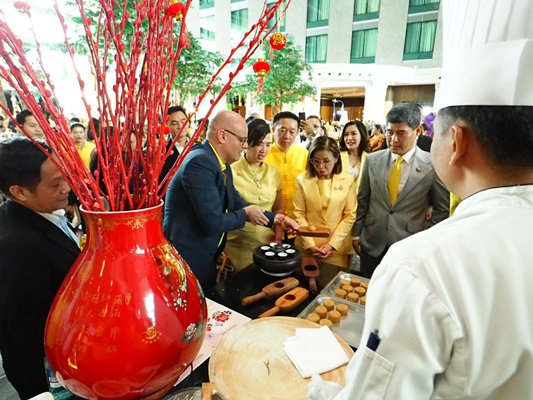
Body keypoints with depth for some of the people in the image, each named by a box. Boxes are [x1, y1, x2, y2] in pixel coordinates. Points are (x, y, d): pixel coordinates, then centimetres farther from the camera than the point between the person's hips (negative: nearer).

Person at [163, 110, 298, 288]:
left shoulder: (222, 164, 3)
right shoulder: (200, 163, -26)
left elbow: (236, 202, 11)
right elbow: (213, 223, -29)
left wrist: (276, 218, 6)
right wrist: (245, 213, -11)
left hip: (205, 256, 9)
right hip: (187, 259, -9)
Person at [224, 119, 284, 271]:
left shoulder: (273, 172, 3)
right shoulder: (231, 172, -11)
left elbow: (278, 209, 10)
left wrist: (278, 239, 1)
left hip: (267, 242, 4)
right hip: (238, 244, -4)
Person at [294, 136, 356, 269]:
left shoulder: (348, 180, -2)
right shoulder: (302, 180, -3)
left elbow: (350, 215, -3)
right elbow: (299, 214, -3)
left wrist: (332, 244, -9)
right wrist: (309, 244, -9)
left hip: (337, 248, 0)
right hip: (307, 247, 0)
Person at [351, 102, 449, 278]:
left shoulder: (433, 165, -8)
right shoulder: (372, 160, -1)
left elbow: (442, 209, 1)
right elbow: (362, 200, 6)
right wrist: (356, 232, 6)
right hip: (372, 244, 2)